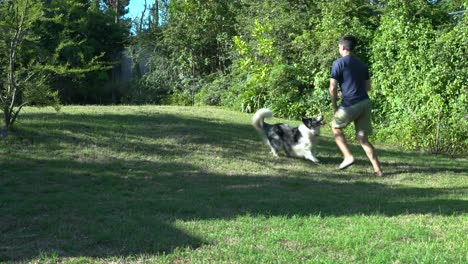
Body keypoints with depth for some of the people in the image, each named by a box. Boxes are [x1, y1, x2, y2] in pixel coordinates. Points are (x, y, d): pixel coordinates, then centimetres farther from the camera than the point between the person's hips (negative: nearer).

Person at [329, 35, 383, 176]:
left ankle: (348, 156, 8)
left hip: (350, 105, -6)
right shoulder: (361, 64, 17)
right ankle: (378, 169, 4)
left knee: (336, 127, 20)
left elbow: (333, 88, -8)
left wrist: (334, 107, 4)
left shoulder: (338, 63, -4)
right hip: (365, 103, 6)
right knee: (363, 138, 11)